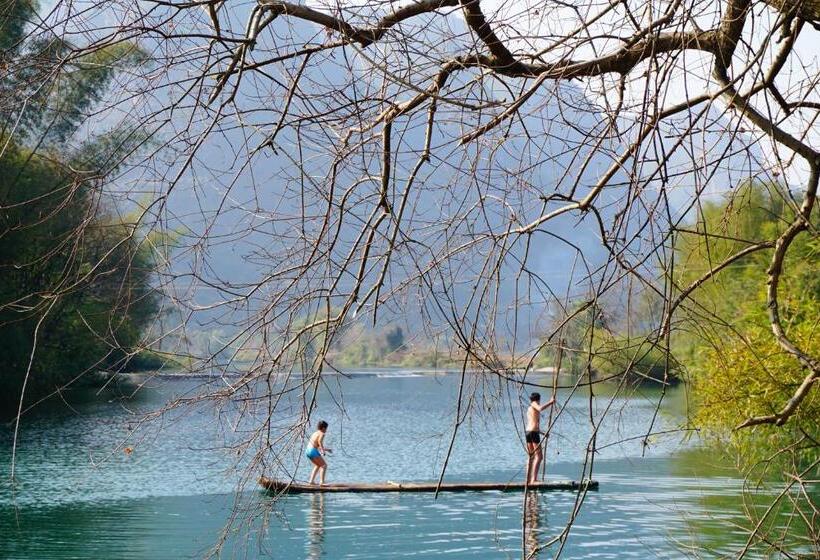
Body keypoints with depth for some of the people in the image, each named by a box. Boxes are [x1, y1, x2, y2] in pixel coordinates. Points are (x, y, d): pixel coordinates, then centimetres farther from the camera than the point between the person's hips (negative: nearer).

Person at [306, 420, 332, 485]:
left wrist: (326, 449, 40)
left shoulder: (315, 433, 22)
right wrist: (323, 450, -30)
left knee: (318, 465, 26)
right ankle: (322, 482, -14)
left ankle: (312, 480, 20)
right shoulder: (322, 434, -4)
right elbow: (320, 441, -26)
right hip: (313, 451, -9)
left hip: (308, 451, 9)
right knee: (324, 465, -2)